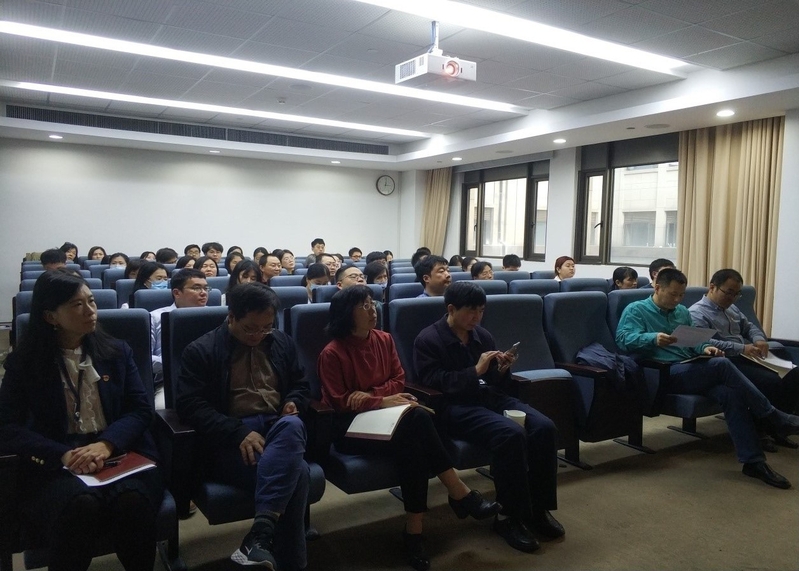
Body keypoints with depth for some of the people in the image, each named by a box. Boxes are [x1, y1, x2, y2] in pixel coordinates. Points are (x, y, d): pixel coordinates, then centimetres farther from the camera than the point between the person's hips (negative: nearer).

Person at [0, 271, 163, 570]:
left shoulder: (117, 351, 12)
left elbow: (141, 409, 4)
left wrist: (106, 444, -17)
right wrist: (64, 454, -20)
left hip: (120, 453, 1)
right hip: (54, 464, -1)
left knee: (132, 501, -33)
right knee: (81, 504, -35)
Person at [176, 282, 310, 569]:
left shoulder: (282, 342, 16)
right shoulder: (201, 351, 2)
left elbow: (301, 385, 28)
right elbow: (190, 406, -8)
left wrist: (293, 402, 2)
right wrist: (240, 432, -21)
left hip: (278, 428, 5)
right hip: (230, 440, -4)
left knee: (292, 425, -37)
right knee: (295, 473, -34)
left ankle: (259, 538, -38)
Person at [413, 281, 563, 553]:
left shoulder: (483, 336, 16)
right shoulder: (428, 340, -3)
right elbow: (434, 383, -15)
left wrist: (502, 371, -2)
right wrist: (476, 371, -19)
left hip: (490, 397, 7)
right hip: (455, 406, -7)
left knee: (544, 427, -17)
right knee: (512, 434, -31)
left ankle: (539, 508, -2)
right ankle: (509, 516, -14)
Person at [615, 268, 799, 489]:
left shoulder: (683, 312, 24)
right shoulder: (636, 310, 2)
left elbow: (693, 340, 23)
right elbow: (623, 338, -13)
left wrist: (704, 348, -2)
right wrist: (653, 338, -30)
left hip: (691, 371, 7)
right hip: (664, 374, -7)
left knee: (730, 393, -24)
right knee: (722, 365, -27)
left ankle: (753, 461, -21)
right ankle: (775, 418, -13)